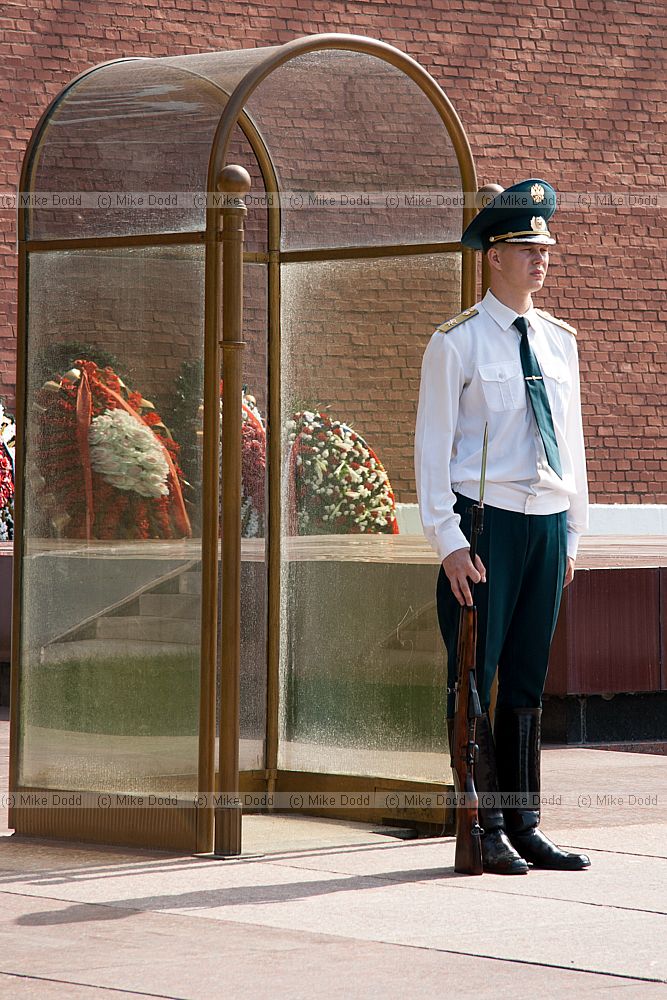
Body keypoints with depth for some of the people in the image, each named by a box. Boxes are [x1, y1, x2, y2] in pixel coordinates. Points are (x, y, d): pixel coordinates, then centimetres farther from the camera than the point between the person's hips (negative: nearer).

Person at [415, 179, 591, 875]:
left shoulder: (559, 340, 13)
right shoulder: (457, 342, -3)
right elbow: (432, 445, -5)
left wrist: (573, 531, 14)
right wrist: (449, 541, -11)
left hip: (548, 524, 5)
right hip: (485, 525, -5)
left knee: (527, 683, 9)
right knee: (474, 682, -3)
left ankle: (523, 825, 13)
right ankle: (482, 829, 1)